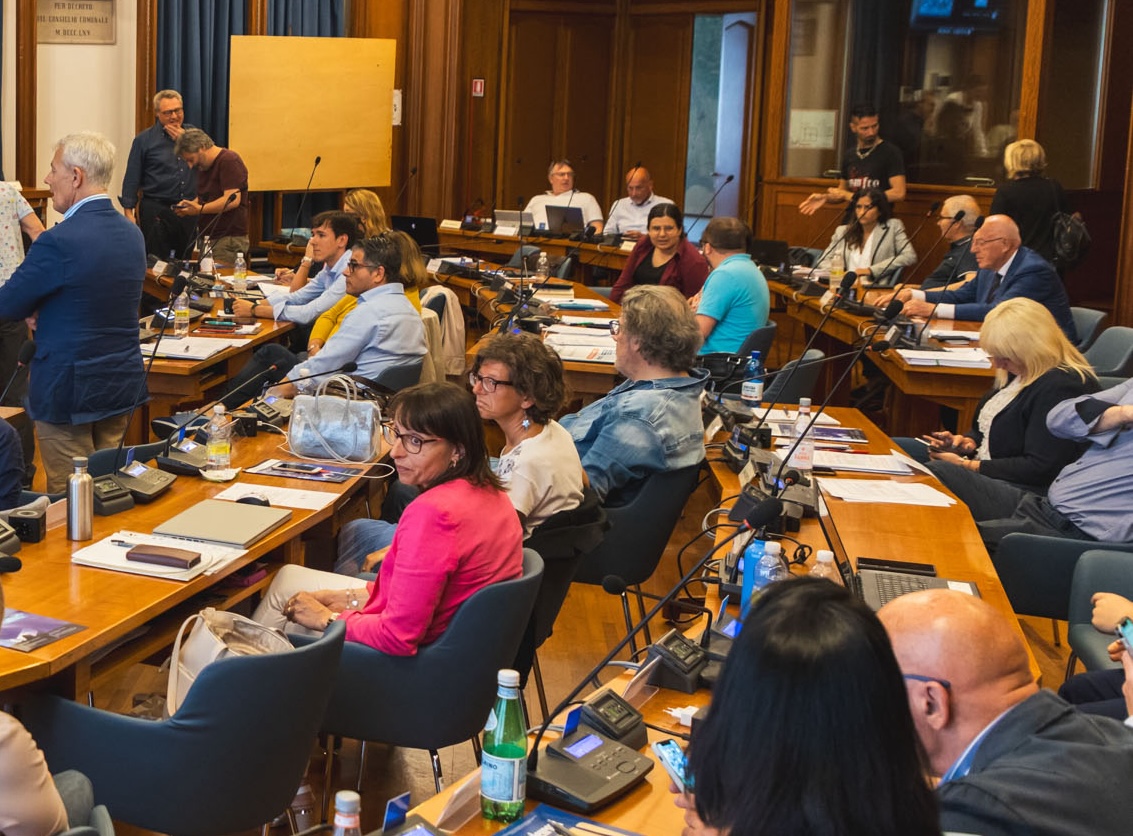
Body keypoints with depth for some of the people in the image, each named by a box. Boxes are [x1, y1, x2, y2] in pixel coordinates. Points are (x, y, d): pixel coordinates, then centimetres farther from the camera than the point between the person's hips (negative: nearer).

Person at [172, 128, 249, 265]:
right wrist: (188, 205, 6)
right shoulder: (203, 166, 20)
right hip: (209, 237, 9)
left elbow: (232, 200, -21)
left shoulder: (229, 161, -11)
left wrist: (199, 209, -18)